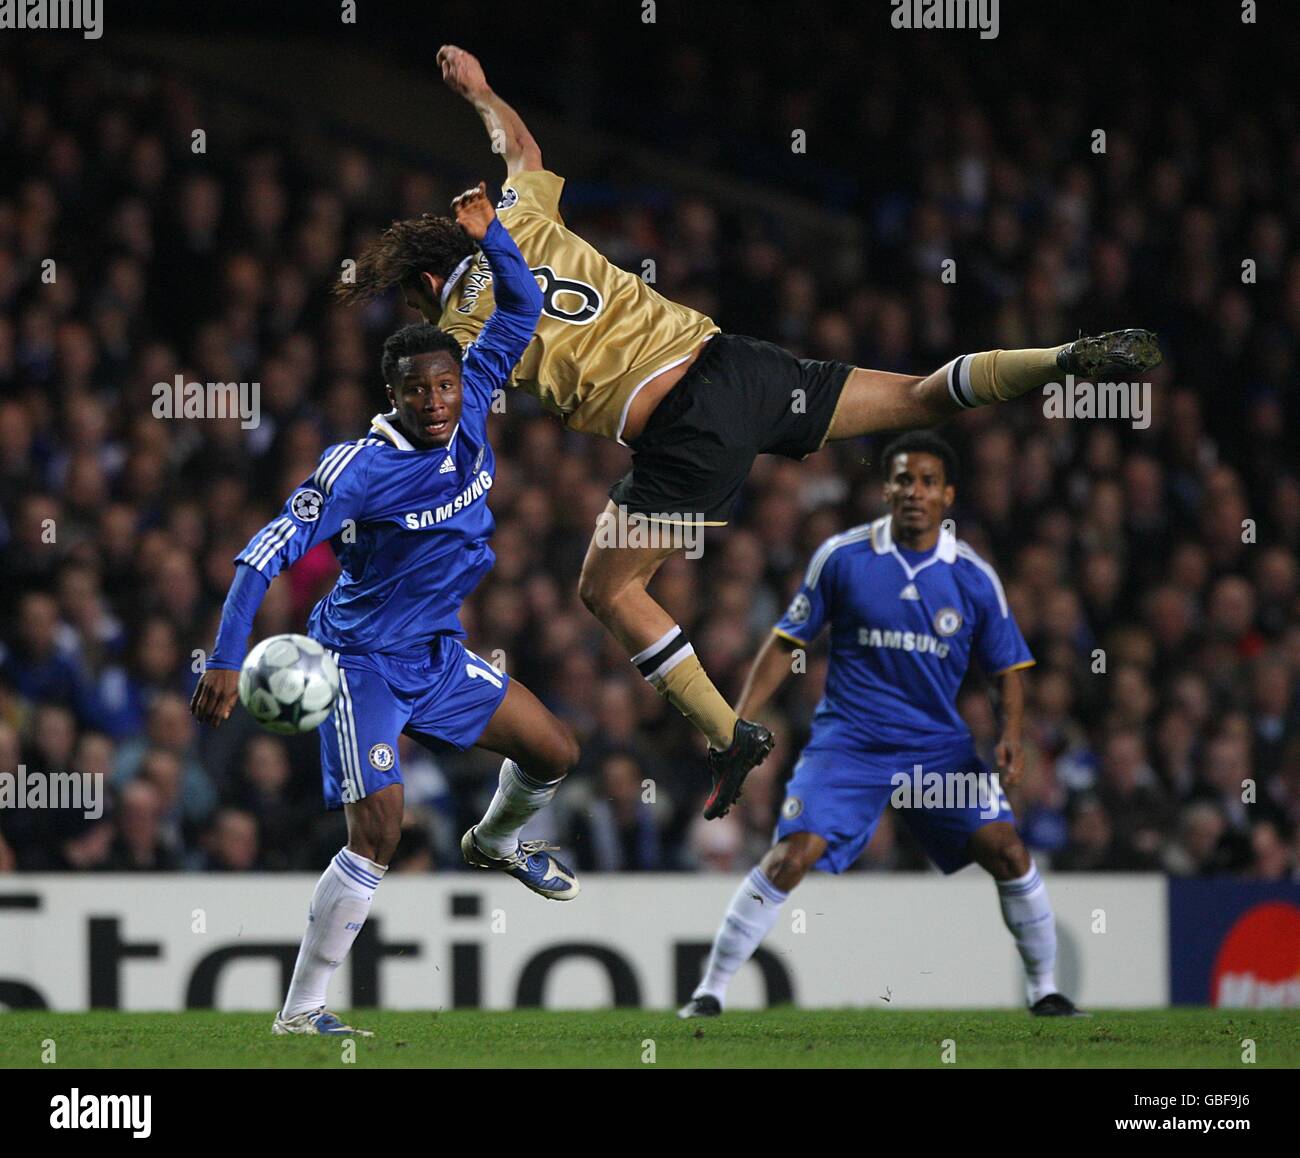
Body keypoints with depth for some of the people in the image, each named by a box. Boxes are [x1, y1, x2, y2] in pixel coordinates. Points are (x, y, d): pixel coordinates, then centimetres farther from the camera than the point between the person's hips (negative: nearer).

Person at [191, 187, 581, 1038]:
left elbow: (522, 311, 3)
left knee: (554, 753, 15)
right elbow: (269, 553, -25)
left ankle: (497, 841, 49)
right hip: (366, 660, -7)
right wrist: (227, 661, -31)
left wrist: (489, 233, -14)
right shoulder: (363, 467, -24)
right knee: (379, 834, -18)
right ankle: (300, 1012, -12)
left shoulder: (472, 407, -7)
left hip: (442, 655, 7)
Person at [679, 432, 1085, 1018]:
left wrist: (1011, 736, -10)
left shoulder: (973, 578, -1)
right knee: (791, 855, -18)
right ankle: (710, 991, -6)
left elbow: (1008, 668, 8)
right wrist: (739, 720, -3)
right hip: (847, 742, -2)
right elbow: (787, 640, 5)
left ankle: (1044, 989, 8)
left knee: (1007, 853, -11)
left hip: (939, 744, 2)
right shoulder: (841, 556, -4)